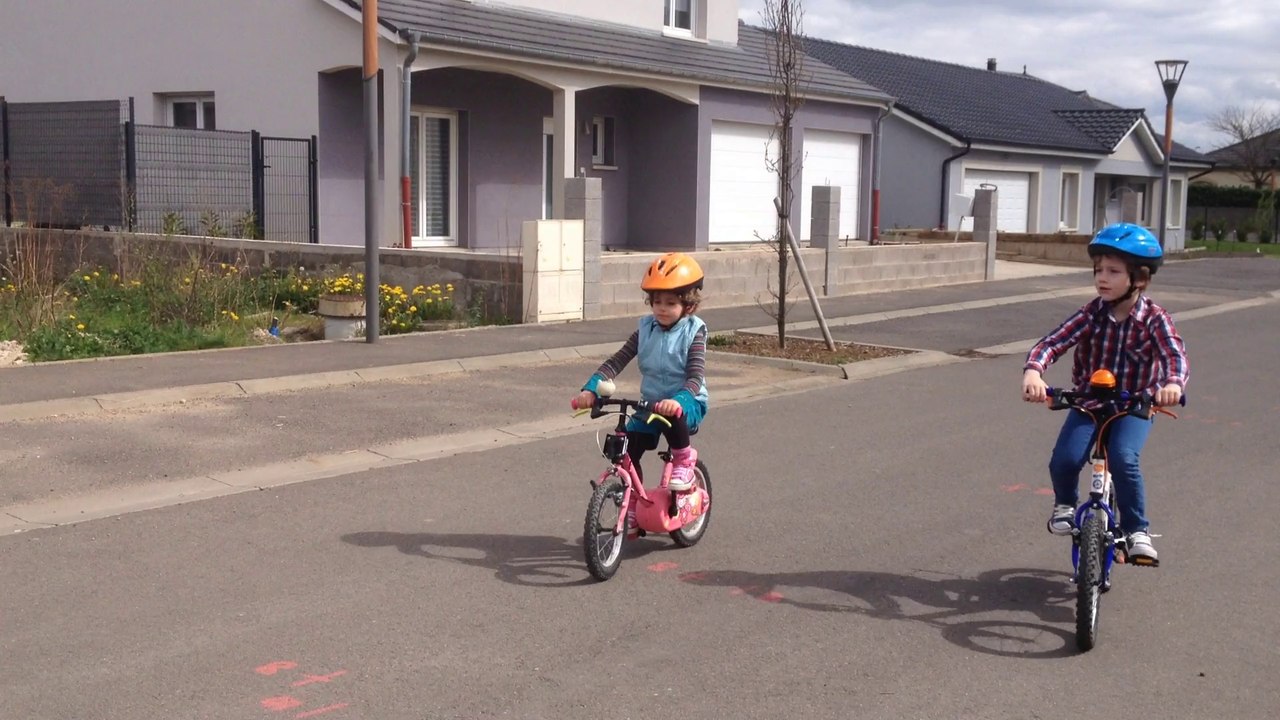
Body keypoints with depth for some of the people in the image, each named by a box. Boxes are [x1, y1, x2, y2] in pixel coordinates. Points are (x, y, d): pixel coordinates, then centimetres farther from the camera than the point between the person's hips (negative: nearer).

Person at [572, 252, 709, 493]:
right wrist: (590, 389, -22)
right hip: (650, 402, 5)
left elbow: (695, 378, -21)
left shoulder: (693, 332, -11)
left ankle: (684, 458, -9)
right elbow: (616, 361, -6)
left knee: (671, 416, -38)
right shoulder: (646, 329, 0)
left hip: (686, 402, -4)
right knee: (626, 451, -10)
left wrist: (677, 401, -42)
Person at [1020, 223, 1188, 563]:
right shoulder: (1092, 313, -6)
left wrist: (1173, 382, -48)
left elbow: (1175, 354, -24)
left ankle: (1137, 529, -7)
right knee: (1064, 459, -21)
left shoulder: (1154, 319, -9)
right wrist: (1033, 372, -37)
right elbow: (1053, 342, -16)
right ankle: (1065, 503, 14)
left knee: (1123, 458, -29)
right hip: (1088, 403, 2)